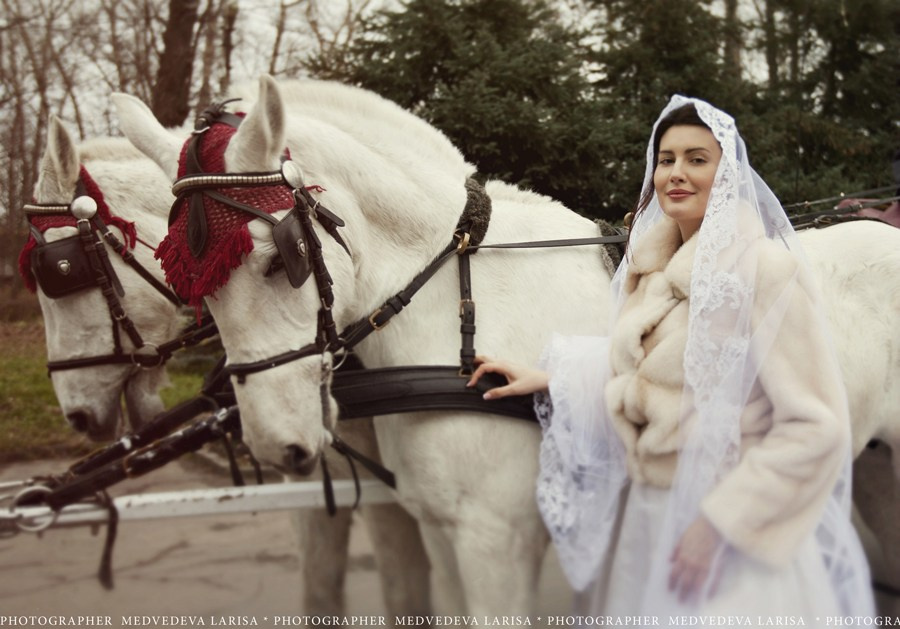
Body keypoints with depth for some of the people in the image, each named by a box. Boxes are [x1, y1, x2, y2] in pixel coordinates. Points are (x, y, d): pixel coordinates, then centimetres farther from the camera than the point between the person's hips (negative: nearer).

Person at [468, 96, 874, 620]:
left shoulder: (764, 266, -17)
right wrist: (545, 380, 11)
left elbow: (814, 426, -20)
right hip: (644, 512, 7)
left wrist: (721, 521, -20)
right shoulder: (651, 265, 6)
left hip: (736, 528, -7)